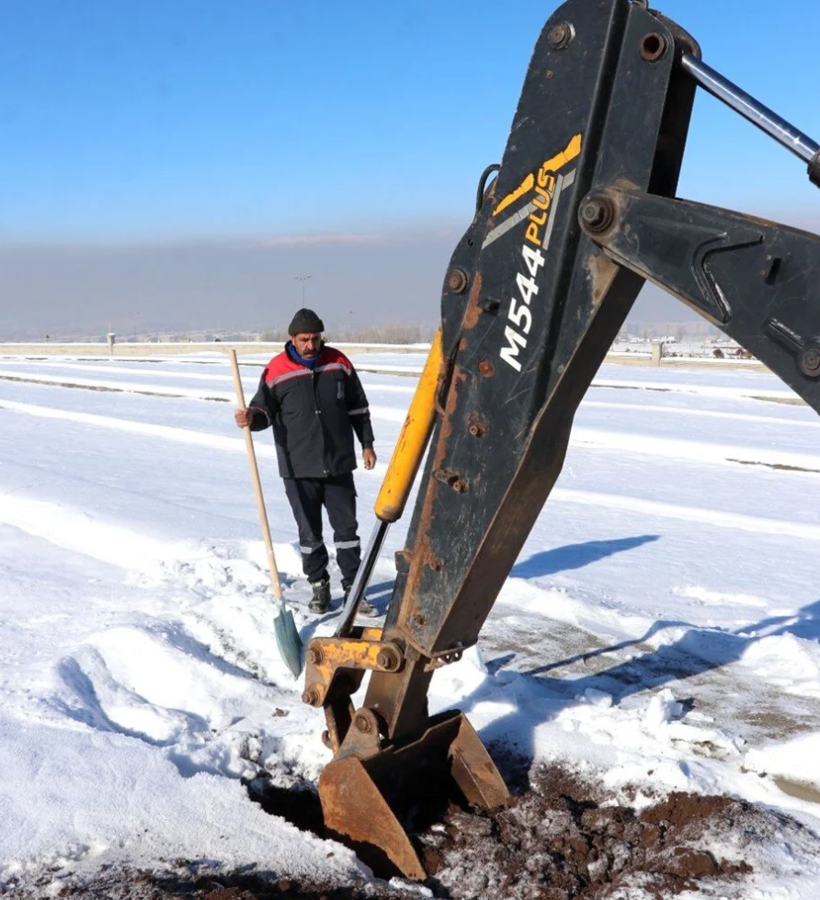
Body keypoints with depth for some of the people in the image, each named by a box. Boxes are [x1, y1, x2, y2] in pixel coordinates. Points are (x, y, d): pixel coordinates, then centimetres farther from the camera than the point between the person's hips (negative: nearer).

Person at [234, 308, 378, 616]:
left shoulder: (338, 363, 2)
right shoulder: (276, 371, -5)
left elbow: (358, 407, 12)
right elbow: (265, 410, -1)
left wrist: (366, 444, 13)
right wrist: (251, 417, -24)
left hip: (339, 464, 2)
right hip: (299, 469, -1)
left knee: (347, 527, 6)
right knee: (309, 532, 8)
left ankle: (353, 589, 15)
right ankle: (319, 587, 23)